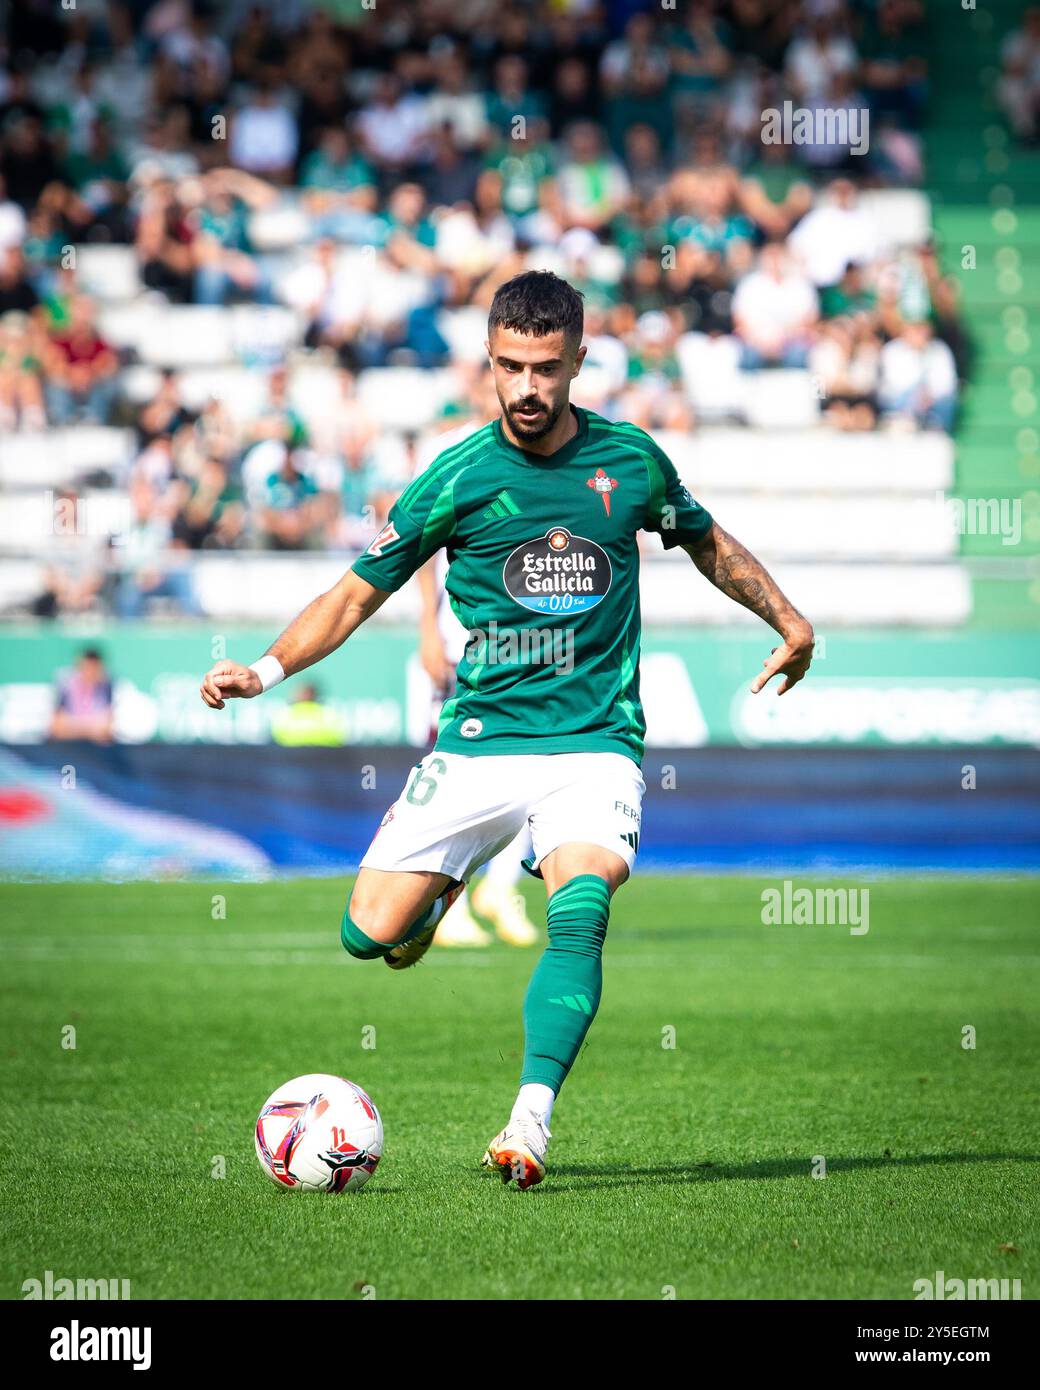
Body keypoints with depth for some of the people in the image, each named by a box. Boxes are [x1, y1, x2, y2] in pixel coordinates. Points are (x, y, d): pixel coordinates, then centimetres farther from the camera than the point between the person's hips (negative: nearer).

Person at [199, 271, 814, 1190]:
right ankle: (446, 882, 29)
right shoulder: (457, 480, -3)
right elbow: (357, 594, 4)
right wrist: (267, 669, -11)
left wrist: (787, 620, 13)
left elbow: (707, 542, 23)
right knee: (372, 936, -7)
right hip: (478, 742, 1)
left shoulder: (630, 459, 3)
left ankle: (532, 1120, -33)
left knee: (580, 908, -29)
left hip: (596, 743, -1)